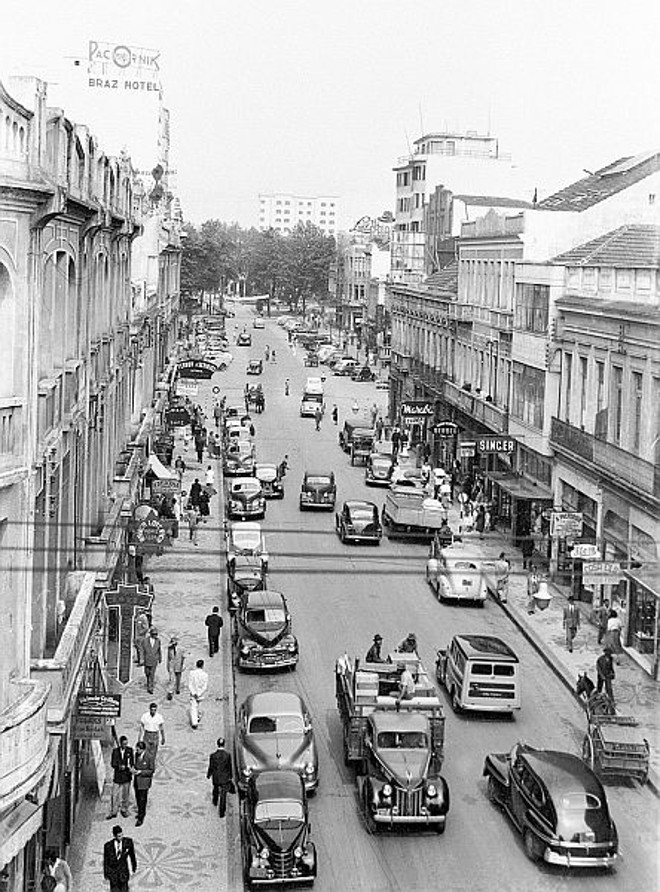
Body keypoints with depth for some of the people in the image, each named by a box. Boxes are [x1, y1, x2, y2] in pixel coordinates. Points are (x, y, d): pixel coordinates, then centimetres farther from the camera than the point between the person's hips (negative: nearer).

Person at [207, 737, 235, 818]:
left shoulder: (212, 755, -18)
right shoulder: (227, 755, -18)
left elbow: (211, 768, -9)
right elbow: (230, 767, -8)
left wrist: (208, 775, 11)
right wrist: (231, 777, 8)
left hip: (216, 778, 1)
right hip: (225, 778, -1)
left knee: (216, 789, 31)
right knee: (223, 795, 9)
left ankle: (215, 801, 56)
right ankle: (221, 812, 13)